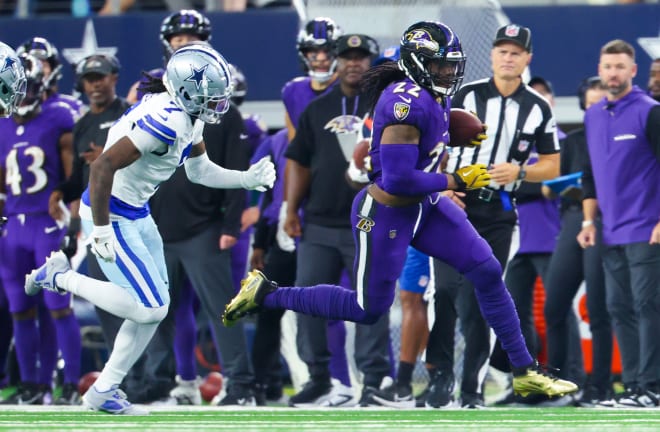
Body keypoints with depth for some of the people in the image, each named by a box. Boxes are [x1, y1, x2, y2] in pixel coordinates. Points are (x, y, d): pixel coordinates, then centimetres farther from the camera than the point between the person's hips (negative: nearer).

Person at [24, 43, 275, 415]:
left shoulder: (189, 116, 2)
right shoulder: (166, 120, -28)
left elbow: (200, 170, 18)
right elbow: (103, 166, -31)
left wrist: (248, 179, 5)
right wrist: (101, 231, -28)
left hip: (137, 214, 10)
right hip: (111, 217, -10)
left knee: (154, 308, 11)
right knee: (148, 308, -9)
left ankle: (105, 391, 20)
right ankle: (61, 277, 7)